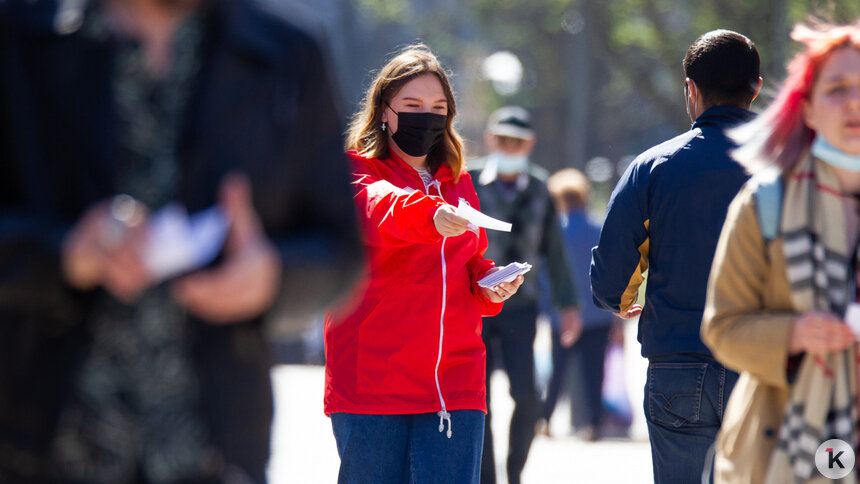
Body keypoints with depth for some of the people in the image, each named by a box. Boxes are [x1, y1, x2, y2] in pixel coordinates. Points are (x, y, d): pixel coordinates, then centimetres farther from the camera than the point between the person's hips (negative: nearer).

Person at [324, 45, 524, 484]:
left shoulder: (456, 181, 18)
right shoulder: (355, 172, 0)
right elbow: (374, 211, -24)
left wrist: (489, 285, 4)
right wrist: (429, 215, -45)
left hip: (454, 385, 4)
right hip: (370, 383, -4)